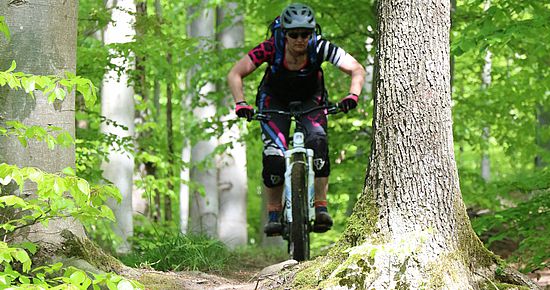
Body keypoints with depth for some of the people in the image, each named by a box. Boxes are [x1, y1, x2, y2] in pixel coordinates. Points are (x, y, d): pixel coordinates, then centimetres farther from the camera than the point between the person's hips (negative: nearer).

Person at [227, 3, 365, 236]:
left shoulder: (320, 47, -29)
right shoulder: (271, 48, -30)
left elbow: (357, 70, -25)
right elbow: (235, 74, -25)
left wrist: (353, 95, -43)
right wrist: (240, 103, -42)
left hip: (310, 100, 1)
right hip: (275, 101, 0)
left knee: (318, 142, -27)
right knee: (274, 155, -20)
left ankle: (320, 206, -21)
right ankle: (274, 215, -6)